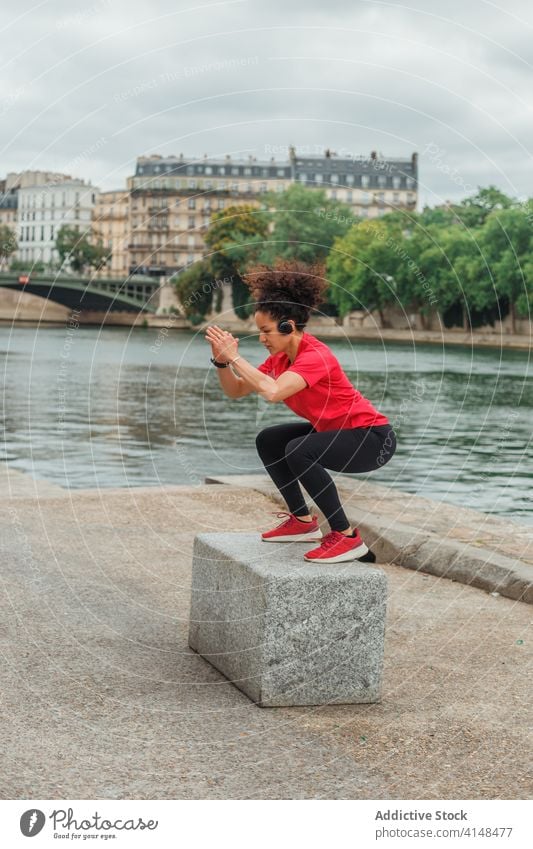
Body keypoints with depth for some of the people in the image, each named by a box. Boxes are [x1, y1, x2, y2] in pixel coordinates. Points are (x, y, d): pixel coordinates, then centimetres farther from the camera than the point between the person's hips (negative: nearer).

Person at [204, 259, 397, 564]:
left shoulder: (316, 356, -26)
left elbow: (272, 392, -42)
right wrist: (222, 361, -14)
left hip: (374, 437, -10)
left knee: (299, 451, -30)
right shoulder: (281, 357, 1)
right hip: (334, 430, 10)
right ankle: (303, 522, 19)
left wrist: (234, 356, -33)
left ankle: (348, 538, -19)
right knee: (268, 441, 11)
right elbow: (236, 390, 4)